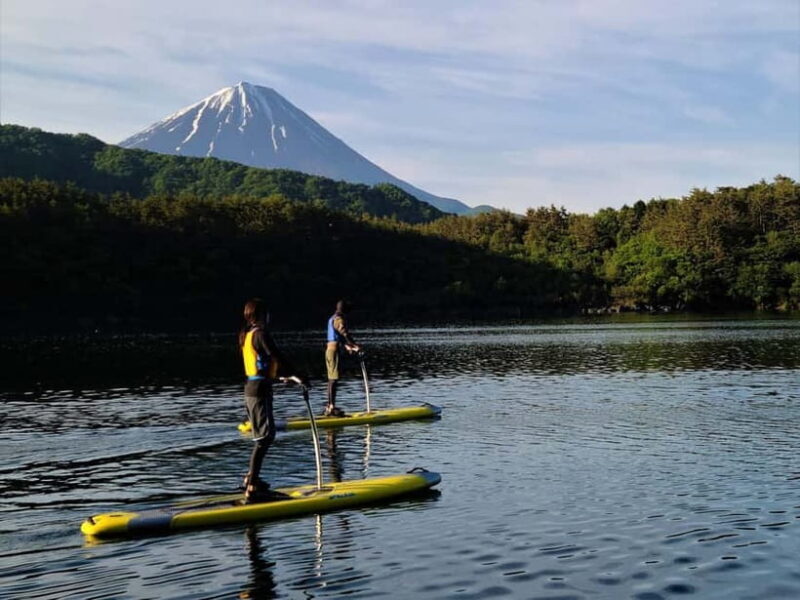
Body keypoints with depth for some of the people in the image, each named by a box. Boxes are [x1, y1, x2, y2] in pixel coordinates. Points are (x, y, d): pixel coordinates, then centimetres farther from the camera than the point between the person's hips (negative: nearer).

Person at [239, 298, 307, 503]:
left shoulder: (247, 335, 14)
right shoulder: (260, 334, -15)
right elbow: (277, 357, -21)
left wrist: (287, 374, 33)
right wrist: (297, 376, -17)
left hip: (252, 387, 10)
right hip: (260, 389, -10)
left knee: (265, 434, 19)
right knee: (265, 436, -9)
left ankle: (251, 477, 28)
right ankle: (252, 488, -12)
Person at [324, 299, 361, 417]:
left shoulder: (332, 318, 18)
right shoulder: (339, 319, -13)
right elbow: (345, 334, -24)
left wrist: (347, 346, 35)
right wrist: (355, 346, -26)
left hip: (329, 349, 10)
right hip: (334, 350, -10)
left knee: (331, 379, 13)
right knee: (334, 379, -10)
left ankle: (329, 407, 17)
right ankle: (332, 408, -11)